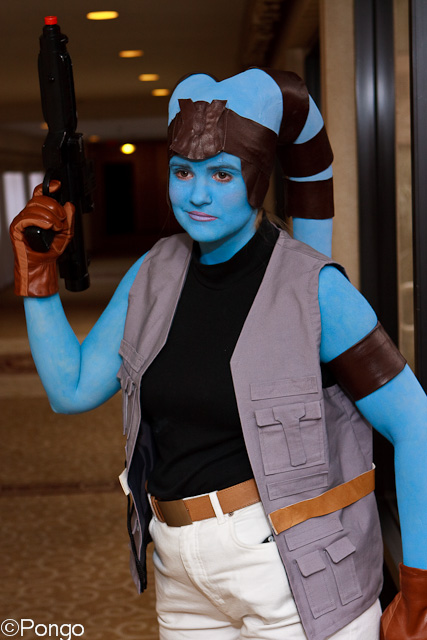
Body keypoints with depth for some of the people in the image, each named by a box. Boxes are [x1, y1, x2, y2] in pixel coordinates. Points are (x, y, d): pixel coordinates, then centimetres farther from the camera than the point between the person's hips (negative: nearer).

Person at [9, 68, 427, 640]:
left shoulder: (313, 289, -14)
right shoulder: (156, 274, 3)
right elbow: (72, 390, 6)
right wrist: (37, 271, -3)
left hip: (297, 577, -5)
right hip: (186, 579, 6)